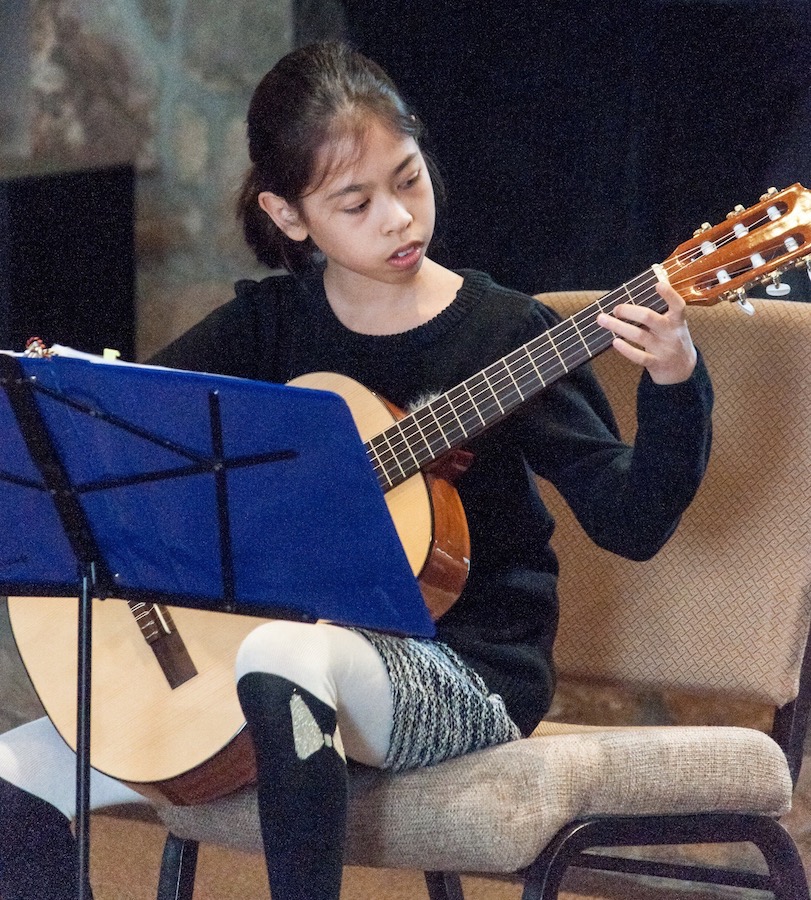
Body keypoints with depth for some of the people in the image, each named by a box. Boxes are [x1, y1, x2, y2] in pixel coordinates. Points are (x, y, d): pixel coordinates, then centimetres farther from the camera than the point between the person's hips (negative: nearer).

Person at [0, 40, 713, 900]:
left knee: (285, 655, -40)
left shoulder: (504, 332, -6)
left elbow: (629, 522, -10)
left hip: (464, 676, -5)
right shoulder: (266, 326, 5)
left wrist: (673, 382, -25)